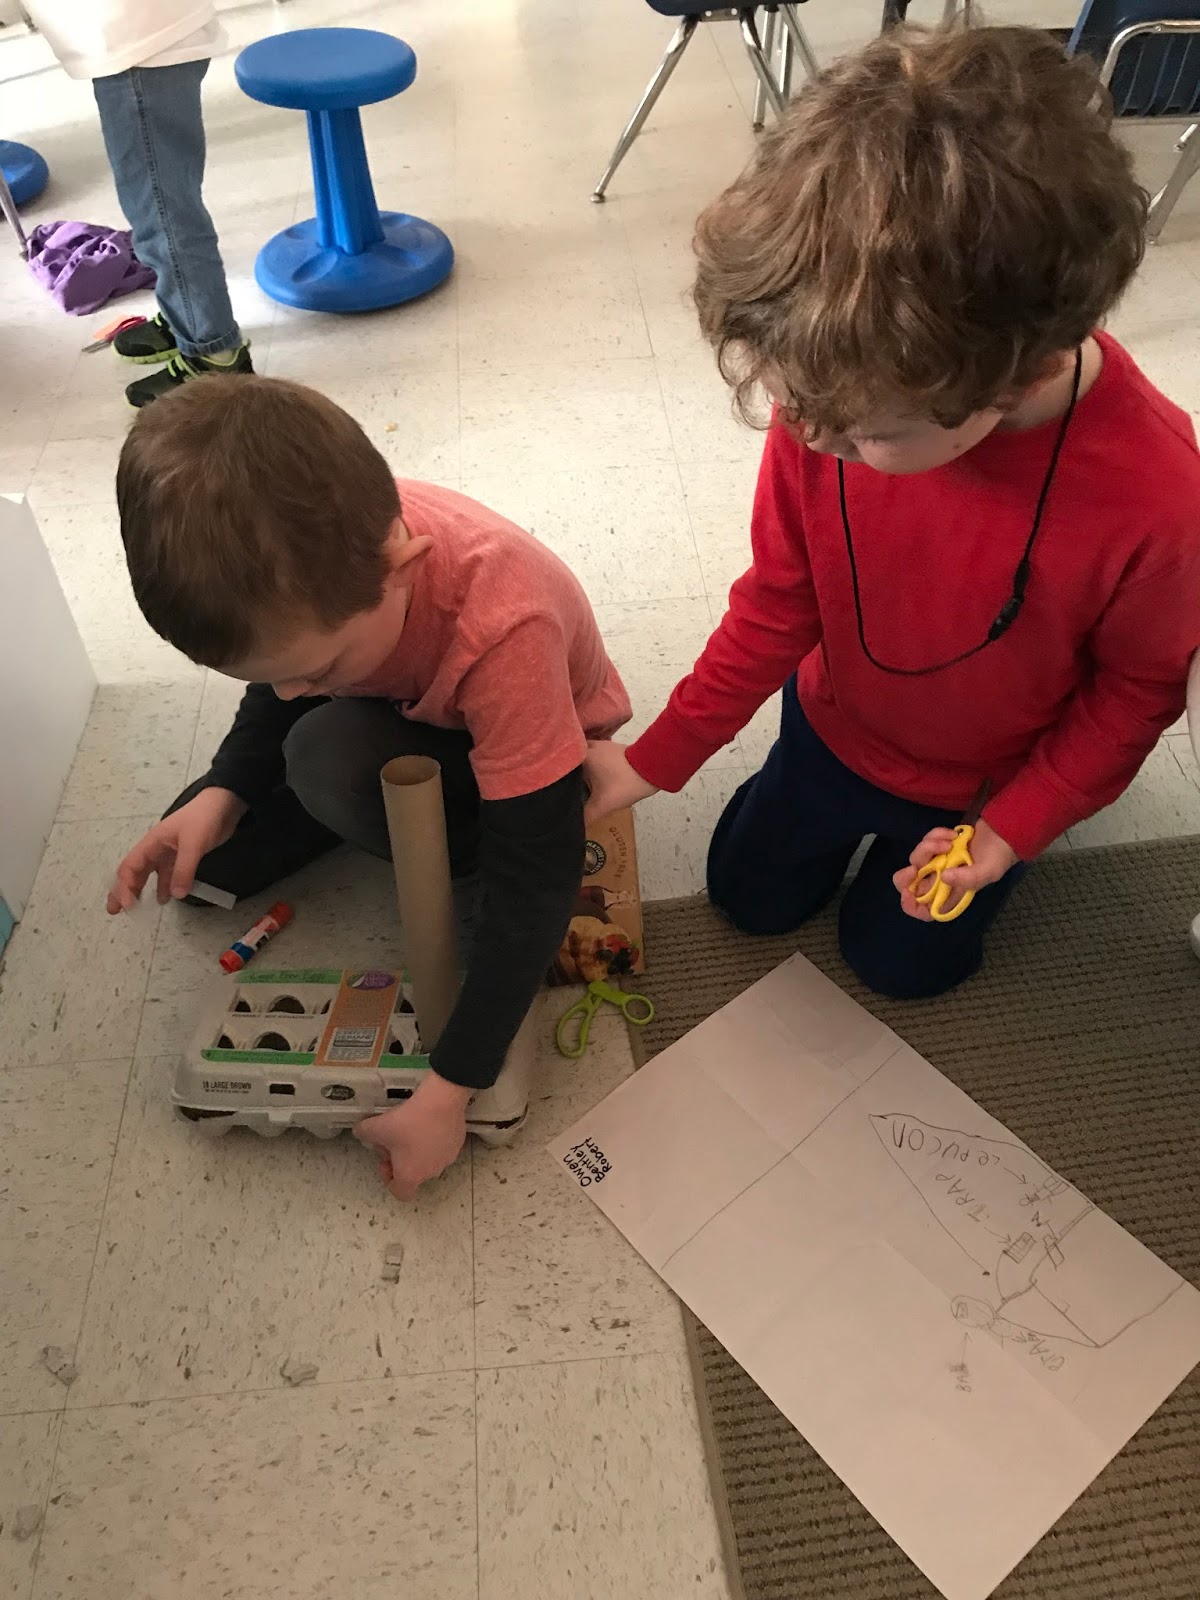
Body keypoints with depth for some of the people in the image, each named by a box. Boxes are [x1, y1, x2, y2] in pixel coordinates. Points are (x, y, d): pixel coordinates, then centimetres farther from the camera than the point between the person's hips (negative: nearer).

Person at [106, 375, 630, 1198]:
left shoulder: (501, 630, -42)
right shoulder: (316, 553, -25)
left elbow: (537, 875, -36)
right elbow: (285, 686, -2)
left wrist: (449, 1092, -33)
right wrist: (221, 794, -21)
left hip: (537, 751, -5)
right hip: (410, 706, 5)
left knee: (332, 761, -33)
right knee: (197, 858, -6)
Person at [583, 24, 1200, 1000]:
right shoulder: (834, 402, -29)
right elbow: (779, 598, -14)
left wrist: (1018, 825, -15)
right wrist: (658, 757, -11)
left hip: (984, 784, -2)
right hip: (835, 728, 3)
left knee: (899, 958, 19)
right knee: (748, 896, 20)